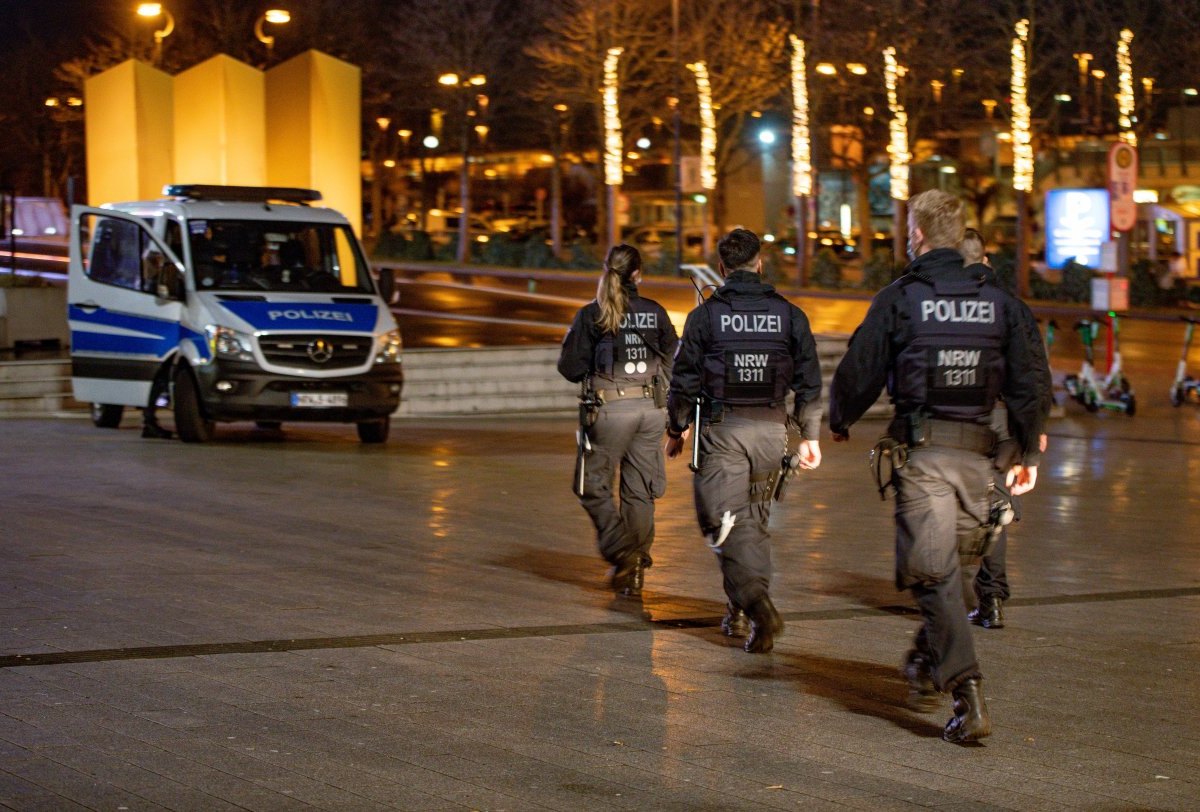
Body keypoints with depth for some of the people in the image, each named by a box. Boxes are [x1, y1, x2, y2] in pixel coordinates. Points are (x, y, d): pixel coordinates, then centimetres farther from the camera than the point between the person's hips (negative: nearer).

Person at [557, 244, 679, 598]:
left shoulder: (591, 315, -6)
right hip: (650, 408, 4)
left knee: (594, 487, 9)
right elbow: (674, 364, 8)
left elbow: (571, 368, -6)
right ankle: (635, 570, 14)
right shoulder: (655, 312, 3)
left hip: (611, 409, -4)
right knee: (639, 492, 11)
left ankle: (622, 553, -7)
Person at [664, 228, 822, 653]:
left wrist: (677, 429, 13)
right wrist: (810, 436, 12)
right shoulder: (789, 314, 4)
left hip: (721, 430, -3)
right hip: (771, 430, 3)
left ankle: (757, 604, -25)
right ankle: (741, 612, 23)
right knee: (755, 521, 17)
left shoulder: (705, 315, -3)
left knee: (726, 523, -5)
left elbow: (685, 380, 0)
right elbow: (809, 382, 4)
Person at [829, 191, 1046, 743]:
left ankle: (967, 693, -14)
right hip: (976, 453, 4)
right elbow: (1025, 382, 9)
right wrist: (1027, 452, 19)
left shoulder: (898, 299, -4)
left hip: (921, 450, -4)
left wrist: (839, 421, 19)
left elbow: (858, 372, 0)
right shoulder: (998, 302, 8)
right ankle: (929, 663, 30)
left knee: (932, 573, -4)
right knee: (946, 562, 21)